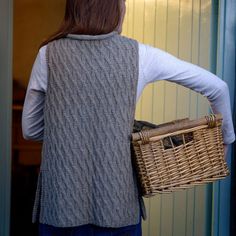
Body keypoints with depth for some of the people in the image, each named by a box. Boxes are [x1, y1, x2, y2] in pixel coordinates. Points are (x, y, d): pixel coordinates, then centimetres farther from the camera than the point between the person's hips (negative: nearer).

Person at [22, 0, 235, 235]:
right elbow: (217, 87, 6)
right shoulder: (139, 54, -2)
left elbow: (31, 129, 7)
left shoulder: (49, 54, -2)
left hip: (61, 201, 0)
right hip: (118, 202, 0)